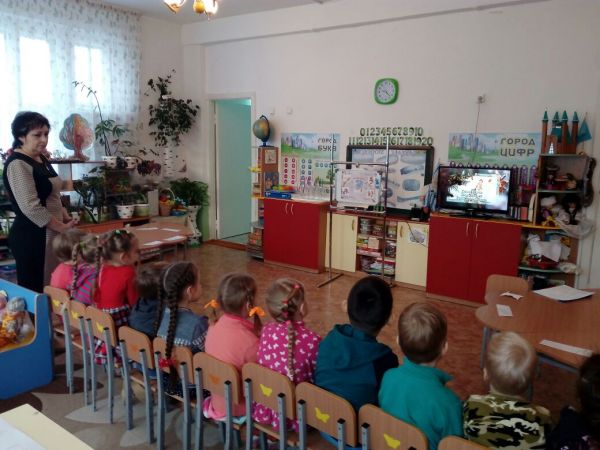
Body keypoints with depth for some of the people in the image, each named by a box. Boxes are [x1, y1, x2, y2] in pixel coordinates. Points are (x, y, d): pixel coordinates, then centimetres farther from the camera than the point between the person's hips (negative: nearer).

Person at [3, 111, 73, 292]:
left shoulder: (42, 159, 12)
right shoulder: (17, 165, -15)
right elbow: (31, 208, -22)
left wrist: (67, 219, 7)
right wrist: (62, 228, -15)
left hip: (50, 233, 9)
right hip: (31, 237, -9)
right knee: (35, 290, -2)